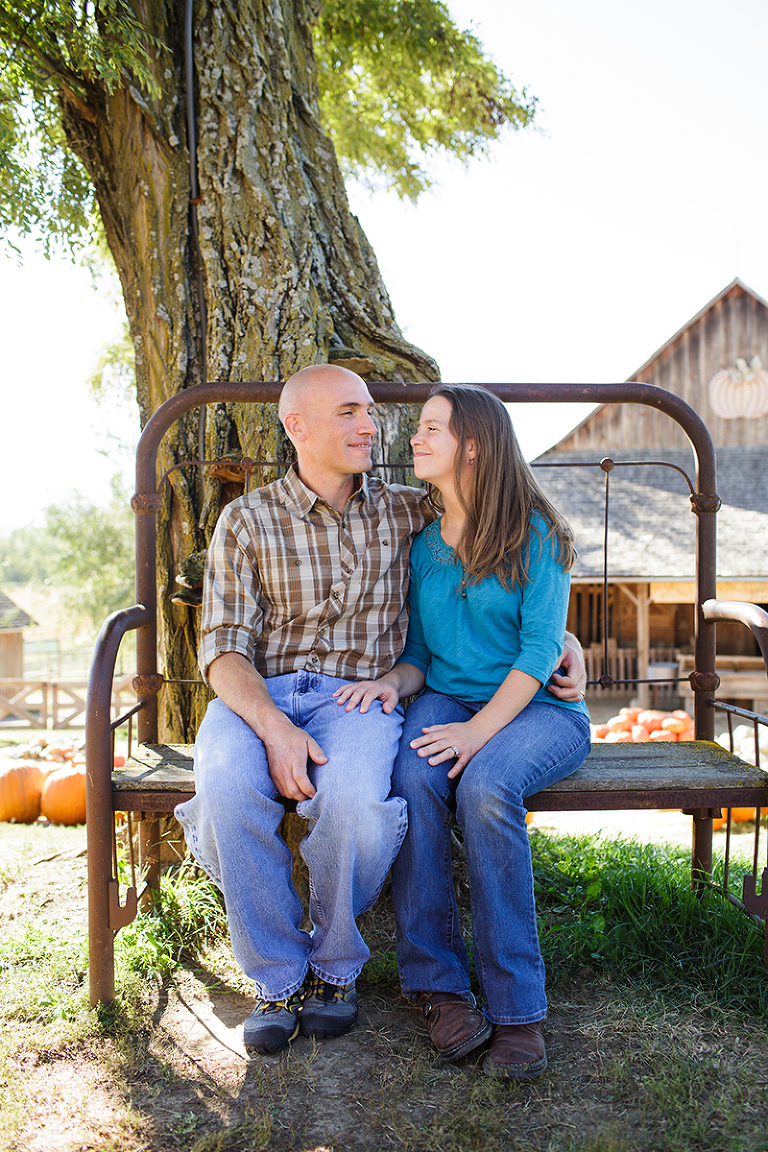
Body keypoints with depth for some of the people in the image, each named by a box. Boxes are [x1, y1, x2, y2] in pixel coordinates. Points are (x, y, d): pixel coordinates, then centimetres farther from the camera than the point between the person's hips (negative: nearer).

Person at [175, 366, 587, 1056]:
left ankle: (333, 966, -3)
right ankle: (278, 979, -9)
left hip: (359, 696, 0)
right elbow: (224, 649, -2)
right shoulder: (247, 520, 6)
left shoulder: (408, 512, 11)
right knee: (227, 786, -34)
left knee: (352, 799, -34)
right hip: (258, 697, 0)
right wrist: (274, 727, -21)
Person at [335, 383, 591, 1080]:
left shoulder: (535, 534, -5)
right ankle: (439, 985, -21)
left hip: (537, 707, -3)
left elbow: (541, 646, -12)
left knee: (485, 786, -36)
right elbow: (420, 652, 14)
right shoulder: (421, 543, 11)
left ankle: (517, 1008, -24)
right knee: (412, 779, -31)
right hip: (447, 700, 4)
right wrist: (394, 681, -10)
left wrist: (479, 729, -24)